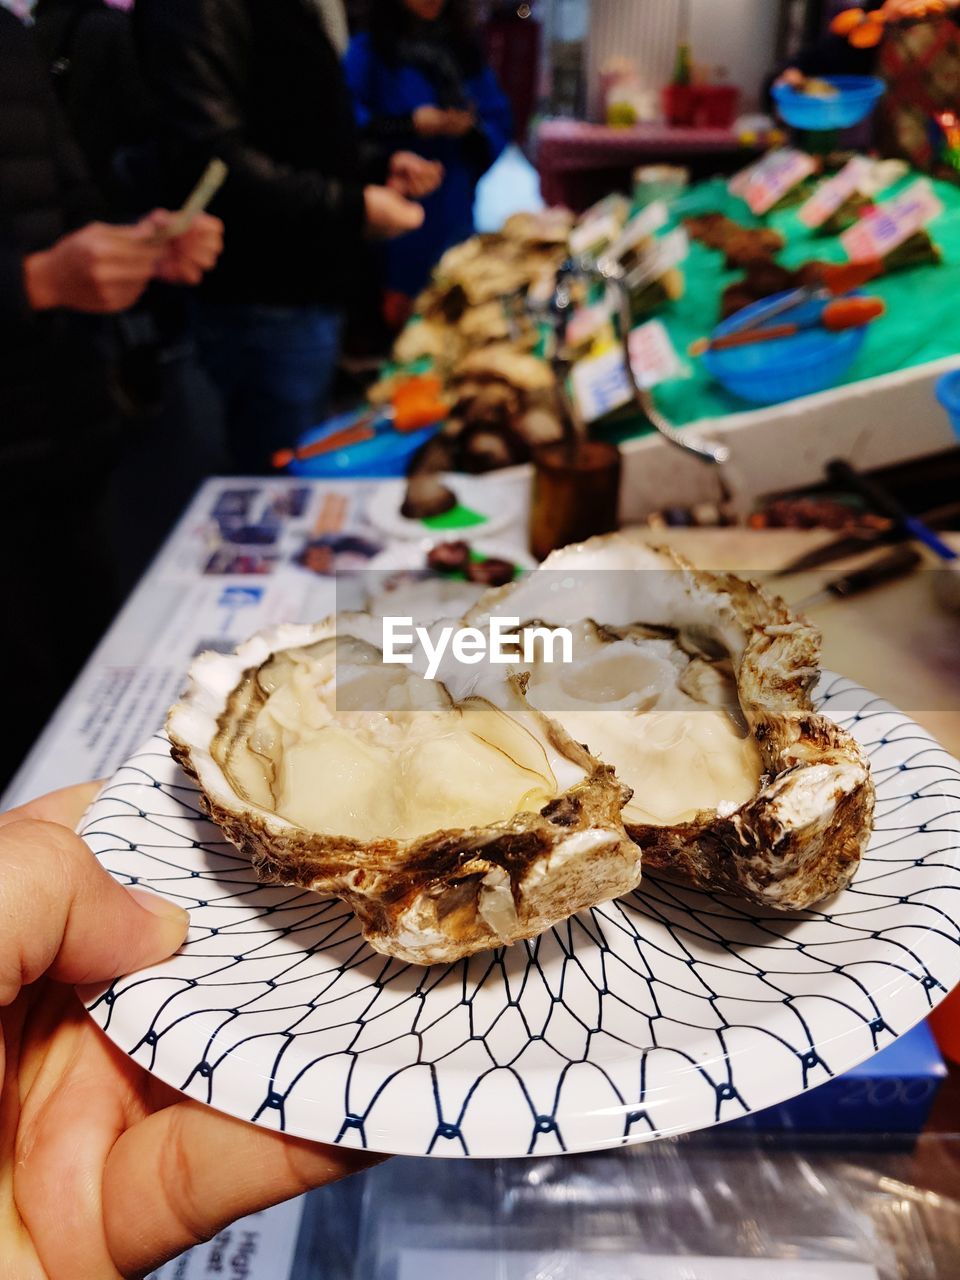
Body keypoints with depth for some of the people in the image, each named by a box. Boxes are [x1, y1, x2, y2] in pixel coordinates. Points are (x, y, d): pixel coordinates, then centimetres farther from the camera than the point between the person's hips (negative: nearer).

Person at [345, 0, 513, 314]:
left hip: (454, 207, 4)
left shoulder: (465, 49, 15)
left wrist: (471, 127, -9)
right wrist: (411, 124, -16)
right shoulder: (367, 51, 0)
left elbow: (500, 124, 12)